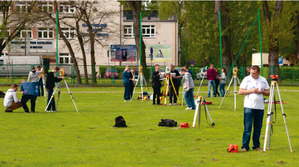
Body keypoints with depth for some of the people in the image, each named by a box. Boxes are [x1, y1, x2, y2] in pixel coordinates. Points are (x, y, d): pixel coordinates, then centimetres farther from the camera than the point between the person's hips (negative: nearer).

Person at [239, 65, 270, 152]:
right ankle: (245, 146, -2)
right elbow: (240, 91, -3)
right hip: (249, 106, -3)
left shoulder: (263, 80, 10)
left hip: (260, 107, 3)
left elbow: (268, 93, 14)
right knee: (247, 127, -5)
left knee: (258, 128, 7)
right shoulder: (247, 79, 1)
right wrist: (251, 90, -13)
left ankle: (256, 146, 16)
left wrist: (262, 92, -7)